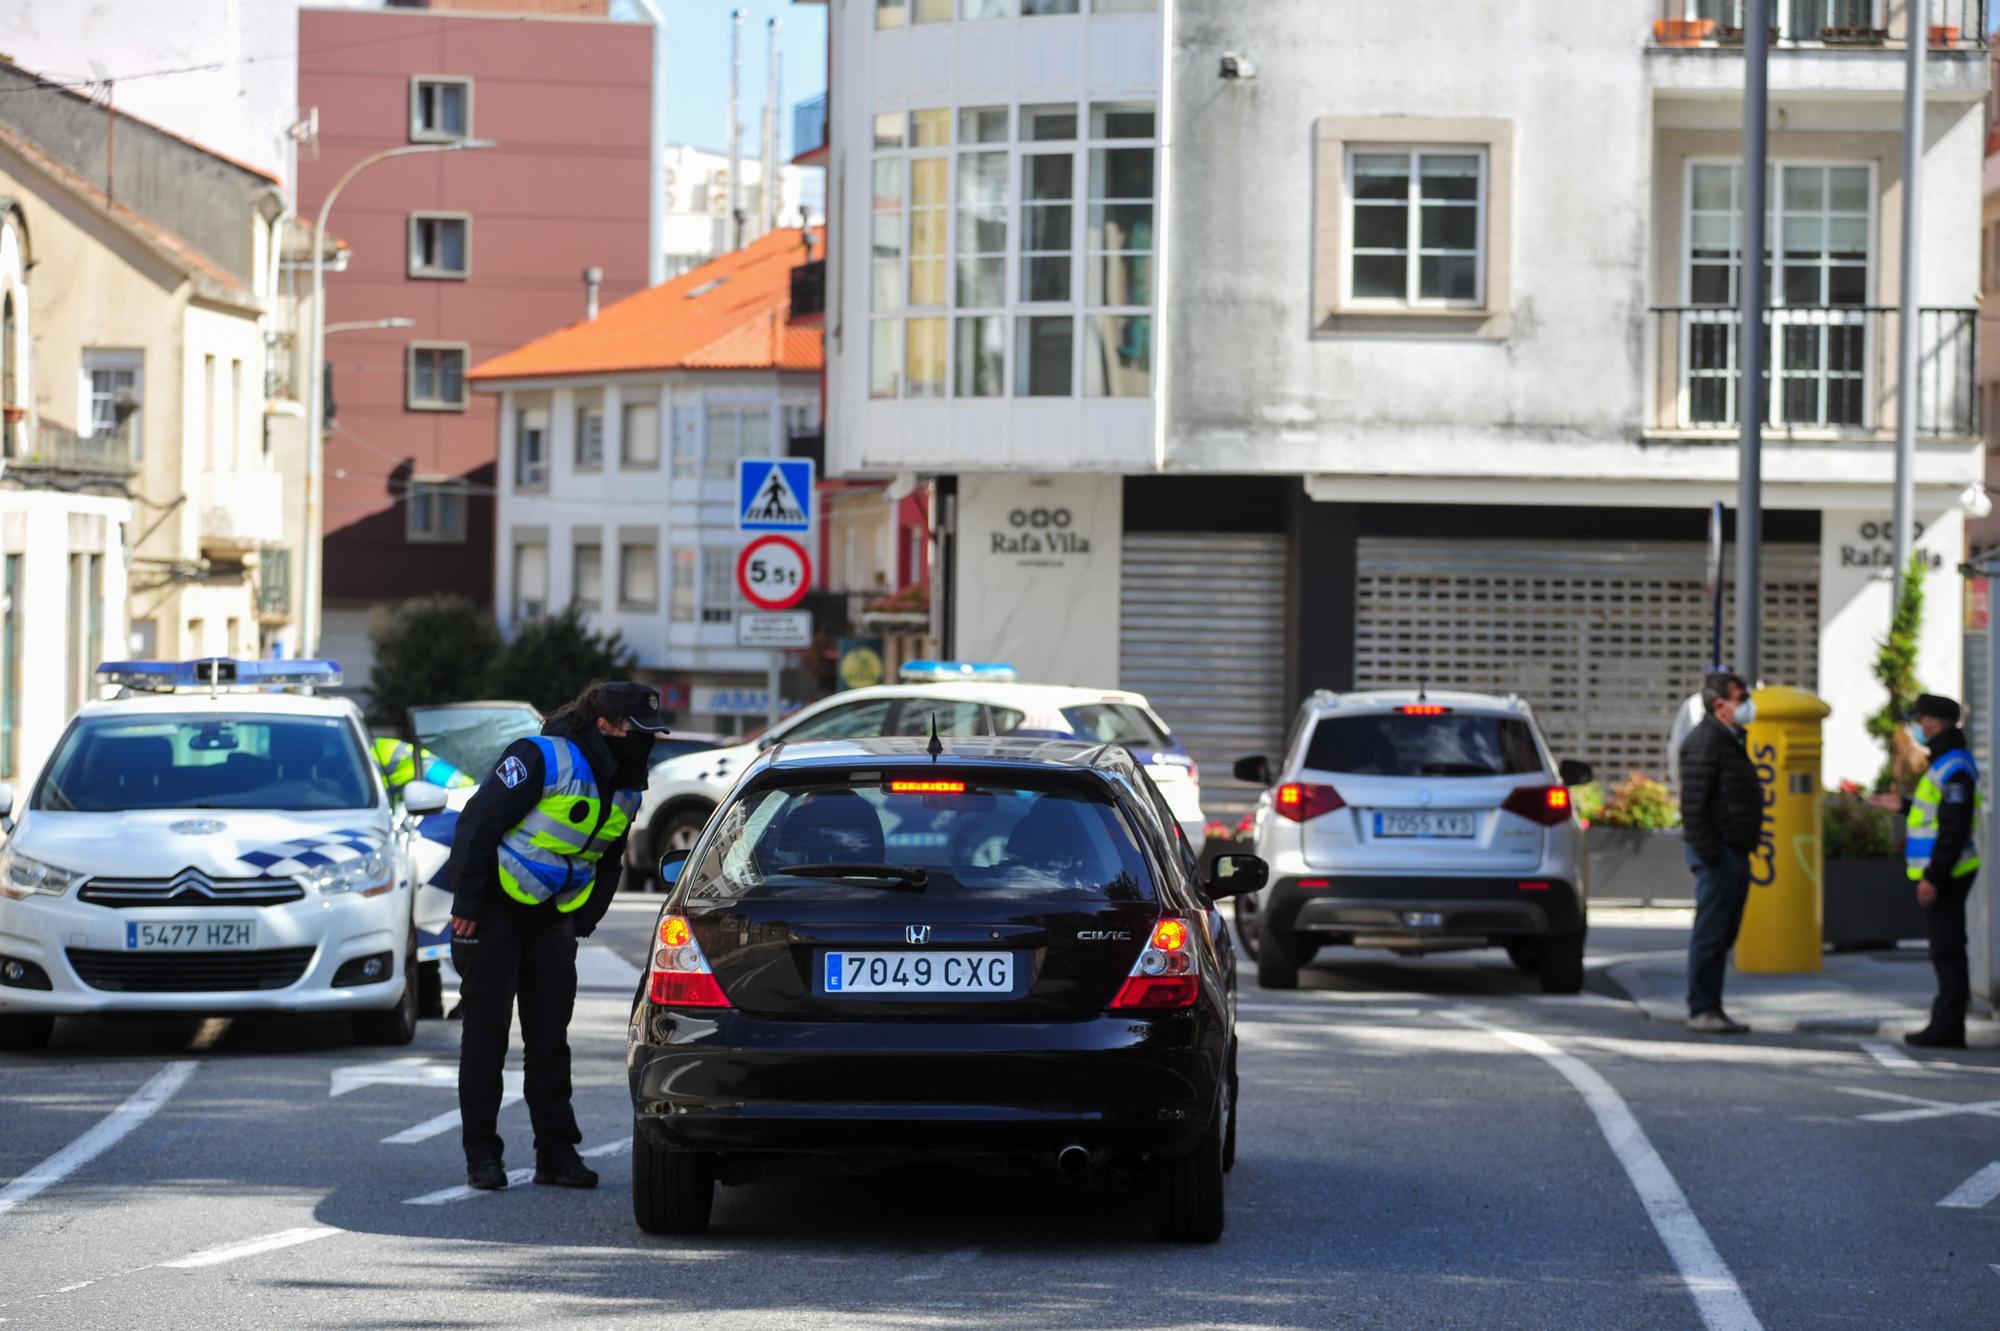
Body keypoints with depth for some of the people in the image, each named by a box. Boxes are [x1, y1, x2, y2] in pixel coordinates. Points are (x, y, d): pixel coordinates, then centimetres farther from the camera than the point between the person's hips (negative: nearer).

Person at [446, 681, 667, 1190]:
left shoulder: (626, 789, 4)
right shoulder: (541, 759, -19)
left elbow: (608, 864, 17)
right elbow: (477, 824, -19)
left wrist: (579, 926, 10)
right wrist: (466, 907, -19)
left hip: (553, 917, 6)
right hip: (494, 909, -6)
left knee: (550, 1037, 5)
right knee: (486, 1031, -3)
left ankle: (556, 1153, 8)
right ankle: (482, 1153, 1)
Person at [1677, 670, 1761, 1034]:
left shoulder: (1730, 741, 20)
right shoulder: (1705, 741, -13)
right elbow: (1693, 803, -19)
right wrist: (1707, 851, -23)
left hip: (1735, 852, 10)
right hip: (1717, 853, -10)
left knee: (1722, 935, 12)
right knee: (1710, 932, -7)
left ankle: (1711, 1008, 17)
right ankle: (1701, 1010, -4)